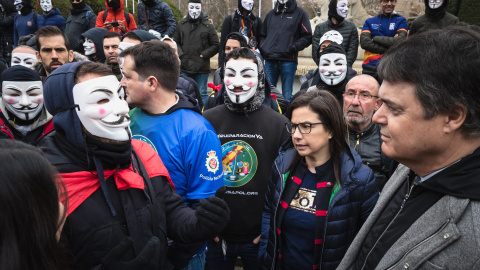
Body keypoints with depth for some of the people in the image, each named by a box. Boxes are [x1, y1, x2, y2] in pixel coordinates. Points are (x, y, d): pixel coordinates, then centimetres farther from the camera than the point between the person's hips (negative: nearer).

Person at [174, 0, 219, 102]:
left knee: (202, 94, 5)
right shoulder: (181, 24, 8)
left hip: (202, 68, -2)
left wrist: (203, 55, -8)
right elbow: (176, 43, 14)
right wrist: (181, 55, -2)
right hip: (184, 67, 3)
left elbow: (216, 45, 3)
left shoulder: (208, 26, 0)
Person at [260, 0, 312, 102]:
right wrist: (262, 48, 11)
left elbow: (307, 37, 3)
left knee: (287, 97, -1)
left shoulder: (299, 13, 8)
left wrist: (293, 47, -10)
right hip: (270, 60, 4)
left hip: (288, 60, -3)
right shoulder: (271, 14, 21)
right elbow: (263, 35, 29)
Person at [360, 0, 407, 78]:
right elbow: (364, 42, -3)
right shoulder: (369, 22, 14)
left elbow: (400, 41, -6)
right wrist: (388, 50, -9)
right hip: (369, 68, 2)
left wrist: (375, 39, -2)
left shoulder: (401, 21, 11)